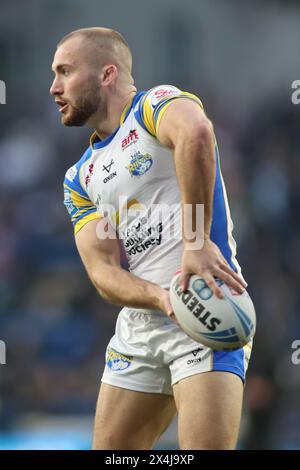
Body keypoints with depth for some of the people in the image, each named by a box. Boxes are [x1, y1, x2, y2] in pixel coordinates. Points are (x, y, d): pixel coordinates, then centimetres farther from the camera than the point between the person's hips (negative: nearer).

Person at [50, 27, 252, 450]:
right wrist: (162, 298, -20)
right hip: (138, 327, 7)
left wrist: (198, 242, -33)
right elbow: (103, 271, 1)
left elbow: (195, 133, -30)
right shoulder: (80, 178, 16)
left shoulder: (157, 104, -4)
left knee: (205, 449, -19)